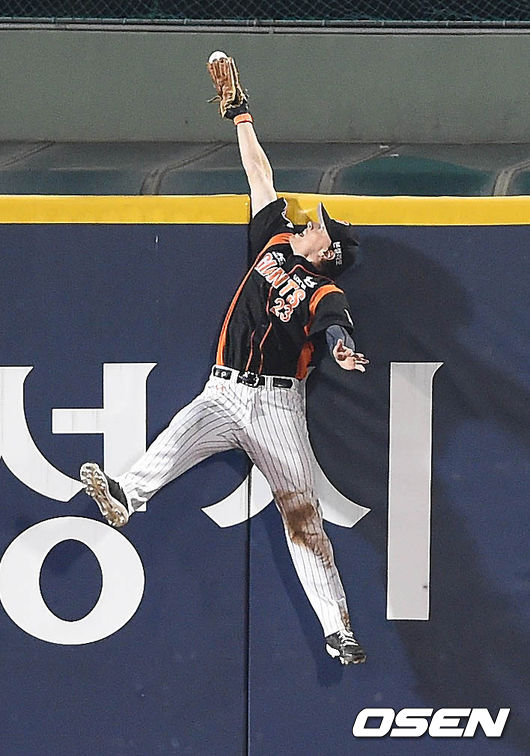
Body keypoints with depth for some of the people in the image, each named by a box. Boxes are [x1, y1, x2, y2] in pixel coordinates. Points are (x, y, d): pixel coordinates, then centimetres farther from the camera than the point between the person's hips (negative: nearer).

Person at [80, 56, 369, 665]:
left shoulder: (324, 292, 3)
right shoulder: (274, 245, 18)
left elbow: (334, 325, -21)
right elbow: (260, 178, 22)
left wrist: (340, 348, -44)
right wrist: (242, 118, 27)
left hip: (276, 404, -3)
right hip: (223, 394, 4)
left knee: (302, 514, -9)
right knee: (176, 439, -29)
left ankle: (337, 628, -9)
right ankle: (123, 498, -58)